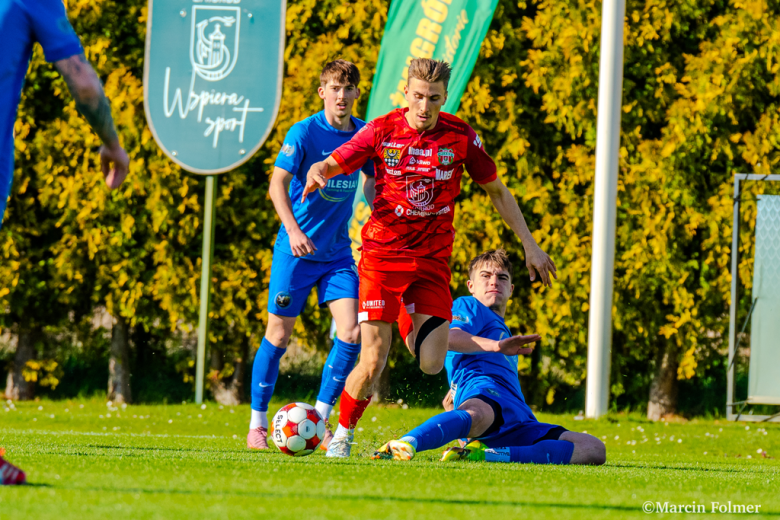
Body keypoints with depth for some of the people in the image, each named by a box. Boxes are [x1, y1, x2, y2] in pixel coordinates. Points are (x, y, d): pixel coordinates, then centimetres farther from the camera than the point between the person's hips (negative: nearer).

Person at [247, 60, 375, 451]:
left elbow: (371, 182, 18)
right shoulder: (304, 133, -12)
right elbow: (278, 183, -15)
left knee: (352, 331, -10)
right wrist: (292, 229, -28)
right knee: (279, 335, 1)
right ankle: (257, 424, 15)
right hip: (296, 252, -4)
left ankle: (320, 418, 4)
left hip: (338, 251, 4)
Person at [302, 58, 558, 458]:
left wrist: (529, 245, 8)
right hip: (382, 255, -2)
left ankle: (415, 326, 23)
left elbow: (497, 191, 10)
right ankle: (342, 435, 13)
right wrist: (317, 175, -24)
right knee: (373, 362, -10)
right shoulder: (382, 131, -4)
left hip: (432, 260, 2)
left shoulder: (461, 137, -2)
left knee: (431, 365, -12)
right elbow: (330, 165, 2)